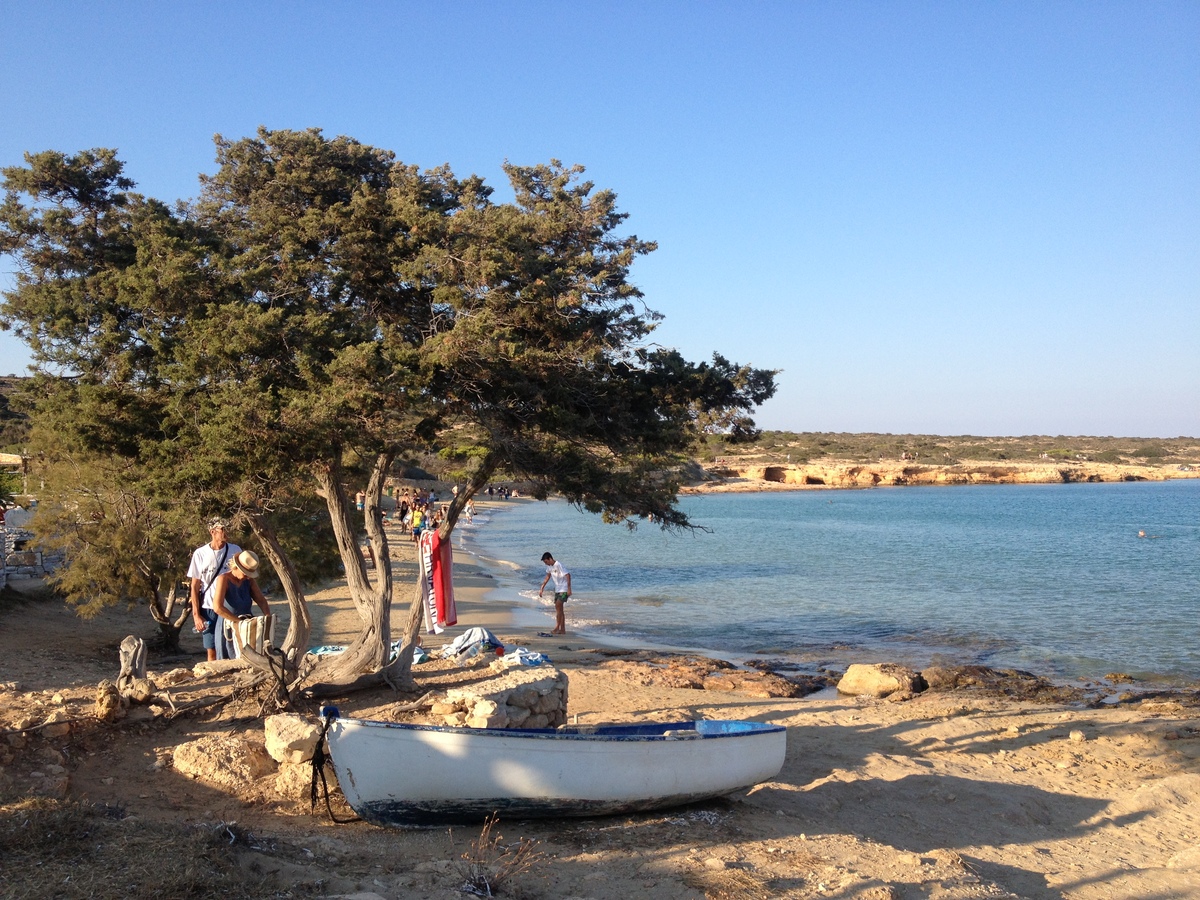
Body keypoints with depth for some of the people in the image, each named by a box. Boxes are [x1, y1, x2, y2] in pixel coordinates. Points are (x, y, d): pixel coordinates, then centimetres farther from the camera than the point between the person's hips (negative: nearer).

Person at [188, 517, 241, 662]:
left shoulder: (235, 551, 1)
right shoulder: (200, 554, -1)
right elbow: (195, 586, 2)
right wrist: (196, 614, -3)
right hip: (209, 608, 0)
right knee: (211, 651, 4)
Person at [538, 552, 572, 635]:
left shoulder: (558, 565, -21)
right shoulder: (549, 566, 5)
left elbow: (568, 575, -24)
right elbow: (548, 576, 19)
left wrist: (569, 589, -27)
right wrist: (542, 588, 17)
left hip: (564, 589, -9)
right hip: (557, 589, 9)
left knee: (558, 607, -14)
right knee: (559, 608, 7)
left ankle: (557, 628, -10)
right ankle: (562, 629, 10)